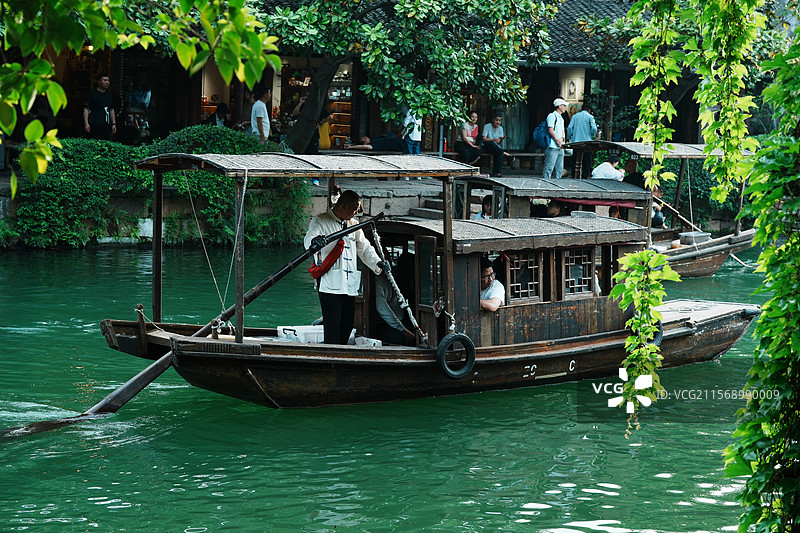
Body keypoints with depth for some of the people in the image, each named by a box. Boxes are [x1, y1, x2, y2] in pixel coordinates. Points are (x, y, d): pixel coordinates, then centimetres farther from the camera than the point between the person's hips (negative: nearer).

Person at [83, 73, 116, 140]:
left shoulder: (109, 94, 17)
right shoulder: (92, 93, -1)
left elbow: (111, 110, 23)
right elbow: (86, 109, -5)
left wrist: (114, 124, 18)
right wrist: (86, 123, -15)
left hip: (106, 126, 6)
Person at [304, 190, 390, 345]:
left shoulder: (353, 224, 18)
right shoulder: (320, 221, -3)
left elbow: (365, 248, 21)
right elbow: (308, 239, -19)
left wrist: (377, 263, 3)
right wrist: (314, 240, -44)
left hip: (349, 285, 7)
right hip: (330, 284, -7)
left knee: (348, 324, 8)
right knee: (332, 326, -11)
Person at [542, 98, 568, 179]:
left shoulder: (561, 118, 22)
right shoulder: (552, 116, -5)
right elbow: (550, 130, -13)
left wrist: (562, 139, 2)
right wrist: (557, 141, -12)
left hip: (560, 147, 9)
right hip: (552, 147, -9)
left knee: (559, 169, 7)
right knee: (549, 168, -12)